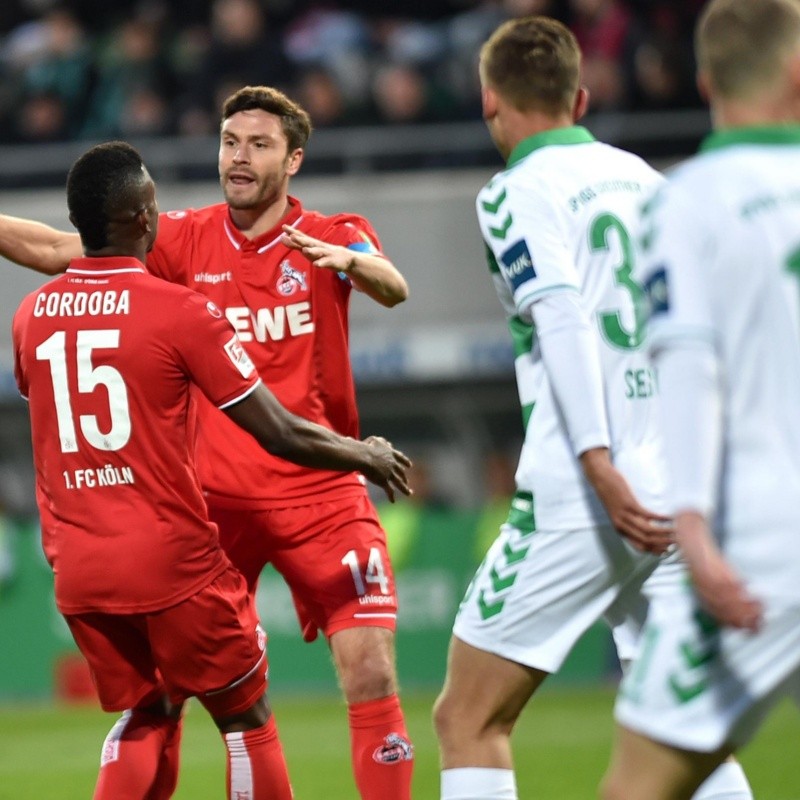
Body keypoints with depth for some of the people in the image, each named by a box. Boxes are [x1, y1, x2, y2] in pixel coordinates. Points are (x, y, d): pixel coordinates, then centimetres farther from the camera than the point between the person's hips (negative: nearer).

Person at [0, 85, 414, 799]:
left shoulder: (332, 236, -1)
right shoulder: (188, 240, 5)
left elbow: (392, 289, -22)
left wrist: (350, 262, -43)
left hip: (318, 492, -2)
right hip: (211, 496, 2)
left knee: (373, 679, -10)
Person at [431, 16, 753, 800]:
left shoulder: (517, 192, -3)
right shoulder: (642, 179, 17)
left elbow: (563, 319, -16)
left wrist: (600, 467, -23)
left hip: (576, 500, -6)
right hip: (682, 493, 6)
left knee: (468, 721, 2)